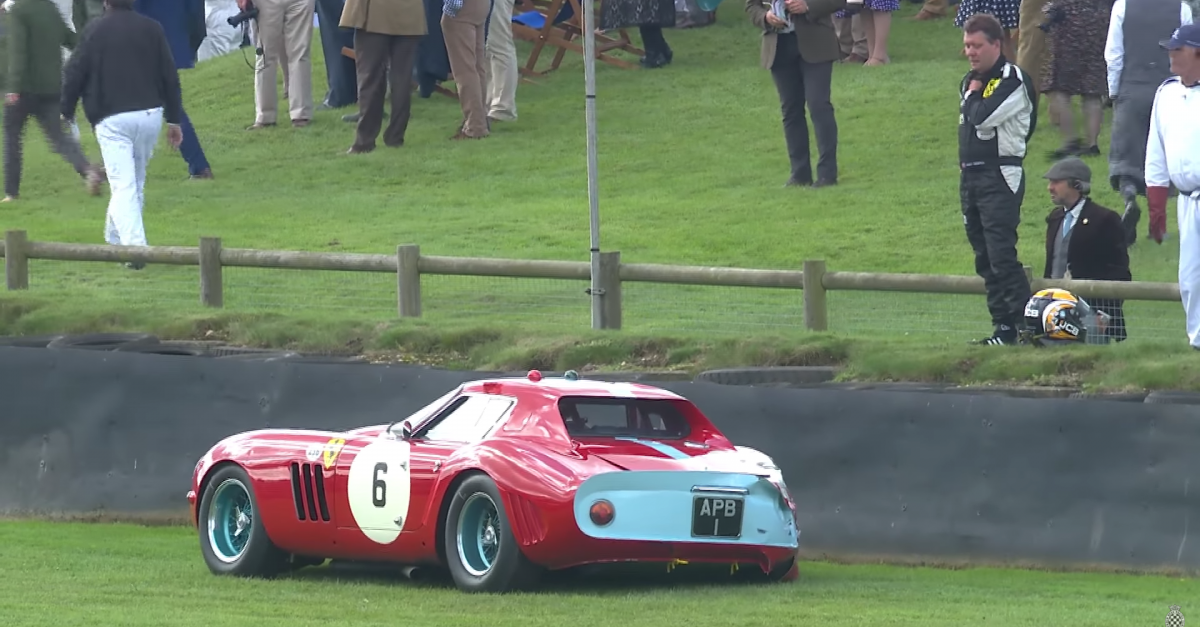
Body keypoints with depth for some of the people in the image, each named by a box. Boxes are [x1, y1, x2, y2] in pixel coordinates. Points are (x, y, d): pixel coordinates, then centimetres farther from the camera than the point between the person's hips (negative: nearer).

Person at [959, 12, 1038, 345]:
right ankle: (1003, 326, 12)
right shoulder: (970, 81, 17)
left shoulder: (1013, 80, -11)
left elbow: (982, 116, -21)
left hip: (1001, 177, -9)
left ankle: (1028, 326, -15)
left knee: (1001, 255, -16)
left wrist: (974, 94, -3)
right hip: (970, 176, 9)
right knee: (985, 259, 8)